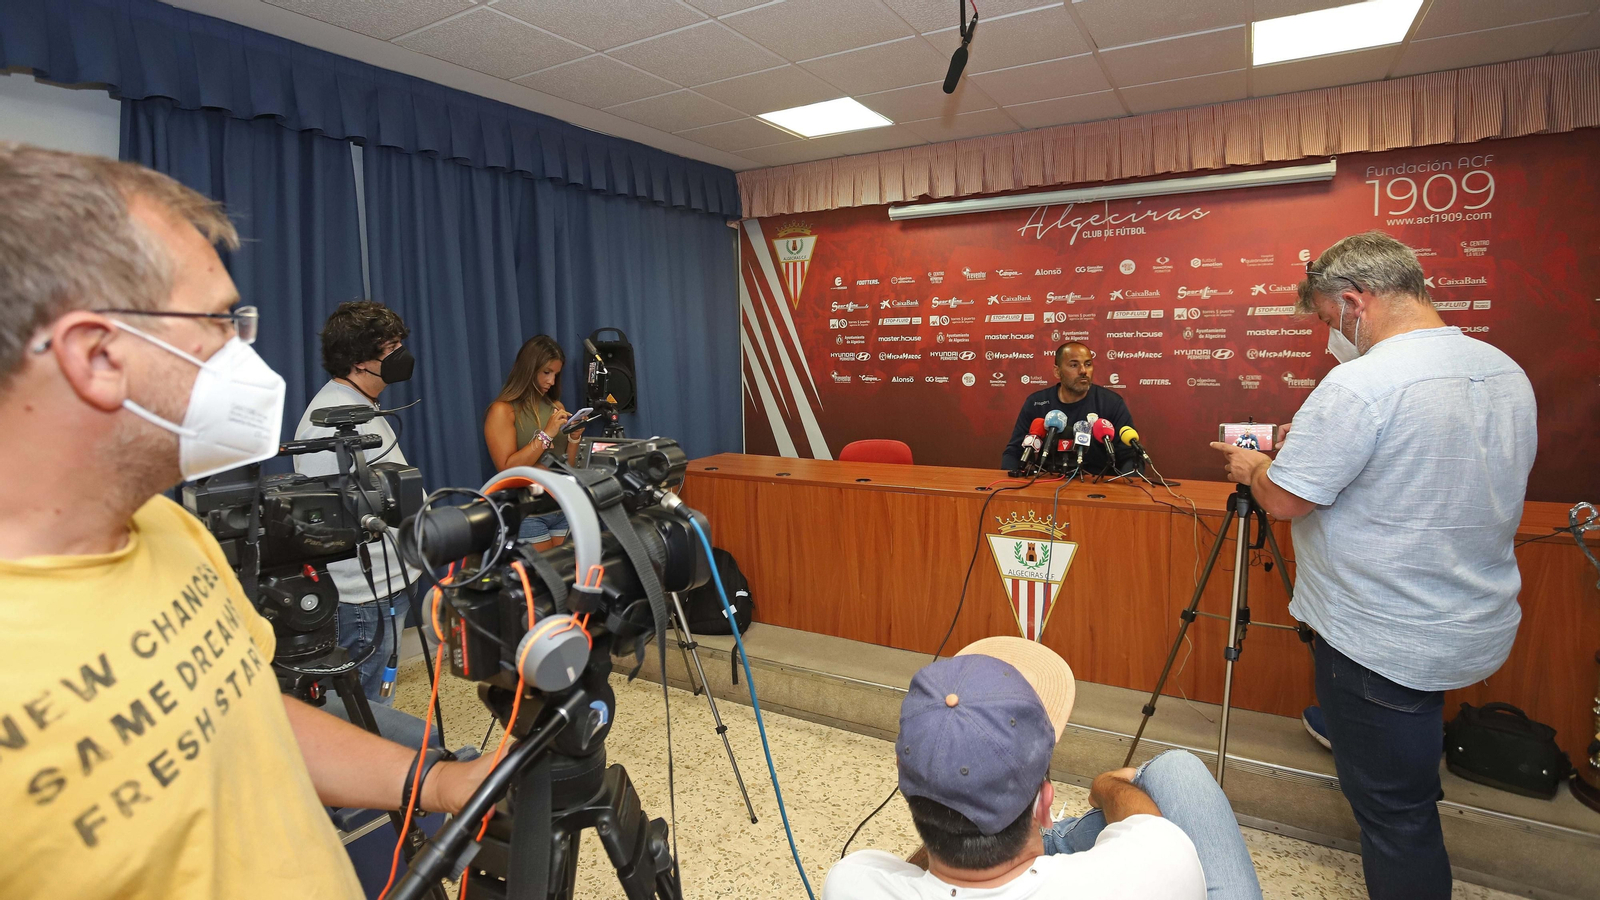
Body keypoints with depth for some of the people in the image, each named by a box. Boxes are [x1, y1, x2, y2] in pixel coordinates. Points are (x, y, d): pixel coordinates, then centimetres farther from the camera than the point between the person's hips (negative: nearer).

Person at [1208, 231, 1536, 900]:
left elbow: (1283, 499, -22)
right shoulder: (1508, 373, 3)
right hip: (1481, 629, 9)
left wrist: (1251, 466, 0)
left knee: (1393, 811, 6)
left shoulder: (1363, 383, -25)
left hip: (1387, 642, -9)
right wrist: (1315, 441, 15)